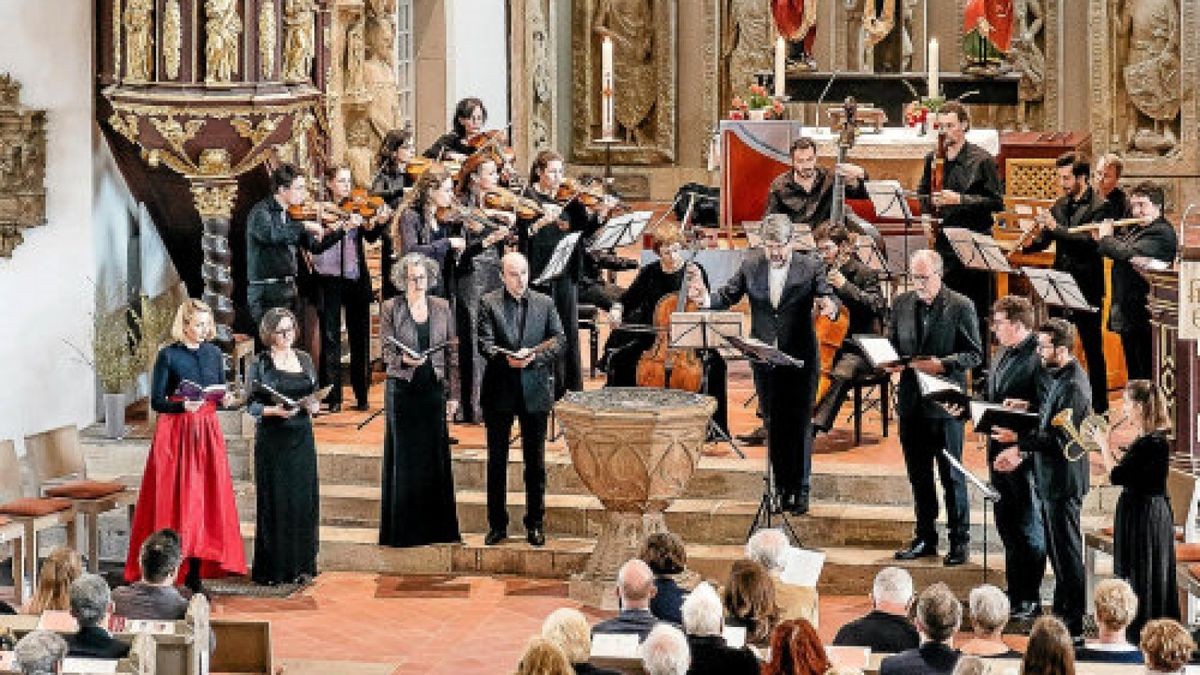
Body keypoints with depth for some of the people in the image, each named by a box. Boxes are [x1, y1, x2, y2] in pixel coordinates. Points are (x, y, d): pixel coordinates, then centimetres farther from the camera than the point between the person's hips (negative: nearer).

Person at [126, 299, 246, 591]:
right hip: (175, 433, -5)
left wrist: (227, 399, -6)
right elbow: (156, 402, -7)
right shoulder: (168, 355, -5)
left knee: (206, 500, 2)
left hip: (207, 433, 5)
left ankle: (195, 574, 7)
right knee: (175, 500, -6)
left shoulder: (214, 353, 9)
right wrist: (182, 406, -25)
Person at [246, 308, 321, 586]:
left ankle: (301, 566, 10)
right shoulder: (261, 364, -2)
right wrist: (275, 410, -20)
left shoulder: (305, 360, 11)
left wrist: (313, 405, -4)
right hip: (272, 440, -4)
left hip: (302, 438, 4)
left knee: (304, 500, 2)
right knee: (274, 502, -3)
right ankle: (271, 569, 1)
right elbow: (252, 406, -4)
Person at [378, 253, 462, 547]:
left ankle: (436, 526, 11)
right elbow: (387, 353, -3)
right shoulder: (391, 308, -1)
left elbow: (452, 353, 8)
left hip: (433, 388, 2)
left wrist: (453, 393, 5)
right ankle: (403, 528, 5)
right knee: (404, 457, 0)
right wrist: (404, 360, -25)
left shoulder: (442, 308, 7)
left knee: (435, 455, 4)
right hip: (402, 388, -2)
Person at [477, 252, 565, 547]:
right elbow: (485, 343, -7)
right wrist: (506, 358, -26)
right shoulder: (488, 303, 1)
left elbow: (559, 341, 2)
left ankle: (535, 524, 15)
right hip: (499, 391, -1)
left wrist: (533, 355, -15)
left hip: (534, 391, 1)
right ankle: (497, 524, 14)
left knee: (535, 462, 6)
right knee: (497, 461, 6)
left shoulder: (544, 304, 7)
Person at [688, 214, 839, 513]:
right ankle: (782, 486, 18)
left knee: (799, 424, 2)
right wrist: (705, 299, -16)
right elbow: (728, 296, 4)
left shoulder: (810, 268, -4)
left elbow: (828, 299, -10)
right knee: (773, 424, 9)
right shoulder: (750, 265, 3)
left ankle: (801, 488, 10)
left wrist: (830, 306, -34)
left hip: (800, 359, -3)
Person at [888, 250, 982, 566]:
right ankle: (925, 537, 22)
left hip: (945, 401, -5)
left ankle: (959, 540, 9)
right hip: (911, 400, 5)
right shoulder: (901, 304, 9)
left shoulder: (960, 306, -6)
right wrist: (892, 362, -4)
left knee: (951, 475, 1)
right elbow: (893, 344, 18)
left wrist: (943, 364, -21)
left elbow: (974, 354, -6)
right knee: (918, 474, 12)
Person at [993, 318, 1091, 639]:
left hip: (1063, 479, -10)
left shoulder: (1073, 386, -22)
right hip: (1049, 477, 10)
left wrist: (1019, 440, -25)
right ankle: (1062, 609, 29)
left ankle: (1073, 621, 7)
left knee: (1067, 550, -1)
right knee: (1056, 548, 18)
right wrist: (1021, 453, 12)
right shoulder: (1055, 375, 9)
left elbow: (1059, 439, -25)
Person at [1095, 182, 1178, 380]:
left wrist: (1106, 238, -10)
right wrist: (1100, 237, 8)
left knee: (1147, 374, -7)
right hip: (1128, 315, 10)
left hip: (1144, 315, -10)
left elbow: (1130, 255, -26)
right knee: (1133, 373, 15)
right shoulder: (1135, 231, 15)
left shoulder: (1162, 232, -15)